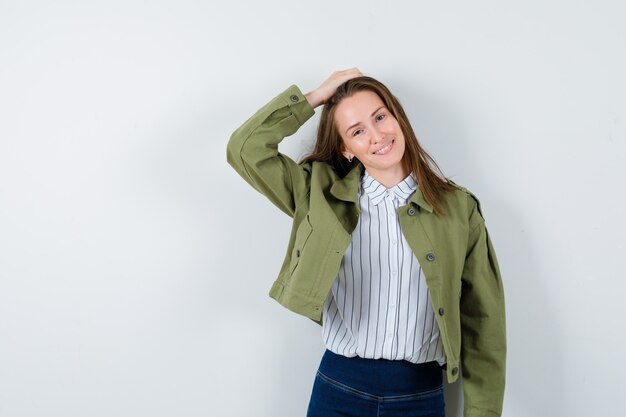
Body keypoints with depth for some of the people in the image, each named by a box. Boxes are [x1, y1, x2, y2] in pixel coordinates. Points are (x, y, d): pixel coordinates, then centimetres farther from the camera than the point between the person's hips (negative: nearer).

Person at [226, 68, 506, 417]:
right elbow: (247, 149, -6)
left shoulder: (459, 208, -3)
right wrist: (315, 96, -4)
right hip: (338, 388, 1)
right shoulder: (322, 194, 1)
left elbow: (483, 322, -1)